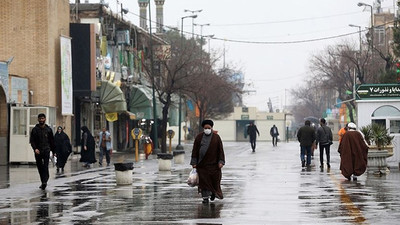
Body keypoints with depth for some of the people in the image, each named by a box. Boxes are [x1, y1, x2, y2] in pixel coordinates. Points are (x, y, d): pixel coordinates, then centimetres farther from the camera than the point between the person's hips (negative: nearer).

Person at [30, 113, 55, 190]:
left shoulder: (48, 129, 8)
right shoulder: (35, 130, 6)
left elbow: (52, 141, 13)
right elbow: (32, 140, 0)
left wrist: (53, 151, 11)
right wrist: (35, 148, -17)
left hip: (46, 150, -2)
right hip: (38, 151, 2)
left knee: (45, 166, -16)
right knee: (40, 167, 6)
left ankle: (45, 181, -26)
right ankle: (43, 182, 16)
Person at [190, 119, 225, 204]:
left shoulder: (216, 137, 0)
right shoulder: (199, 137, 3)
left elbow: (220, 150, 0)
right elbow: (195, 150, 3)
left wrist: (221, 161, -9)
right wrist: (194, 162, -3)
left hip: (213, 163, -1)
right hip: (202, 163, 1)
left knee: (214, 179, 4)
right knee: (204, 180, -1)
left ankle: (214, 192, 30)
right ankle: (205, 197, 5)